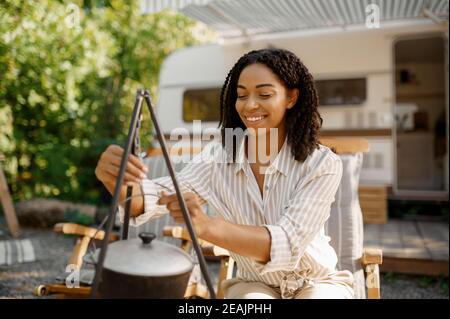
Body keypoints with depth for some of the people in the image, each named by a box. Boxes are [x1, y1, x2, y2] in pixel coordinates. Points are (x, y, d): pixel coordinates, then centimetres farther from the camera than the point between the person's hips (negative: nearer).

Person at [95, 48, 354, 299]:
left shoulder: (322, 164, -21)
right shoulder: (218, 159, -13)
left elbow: (287, 245, -31)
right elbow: (155, 198, -25)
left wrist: (207, 226, -47)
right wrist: (115, 179, -48)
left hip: (318, 284, -1)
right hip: (255, 286, 1)